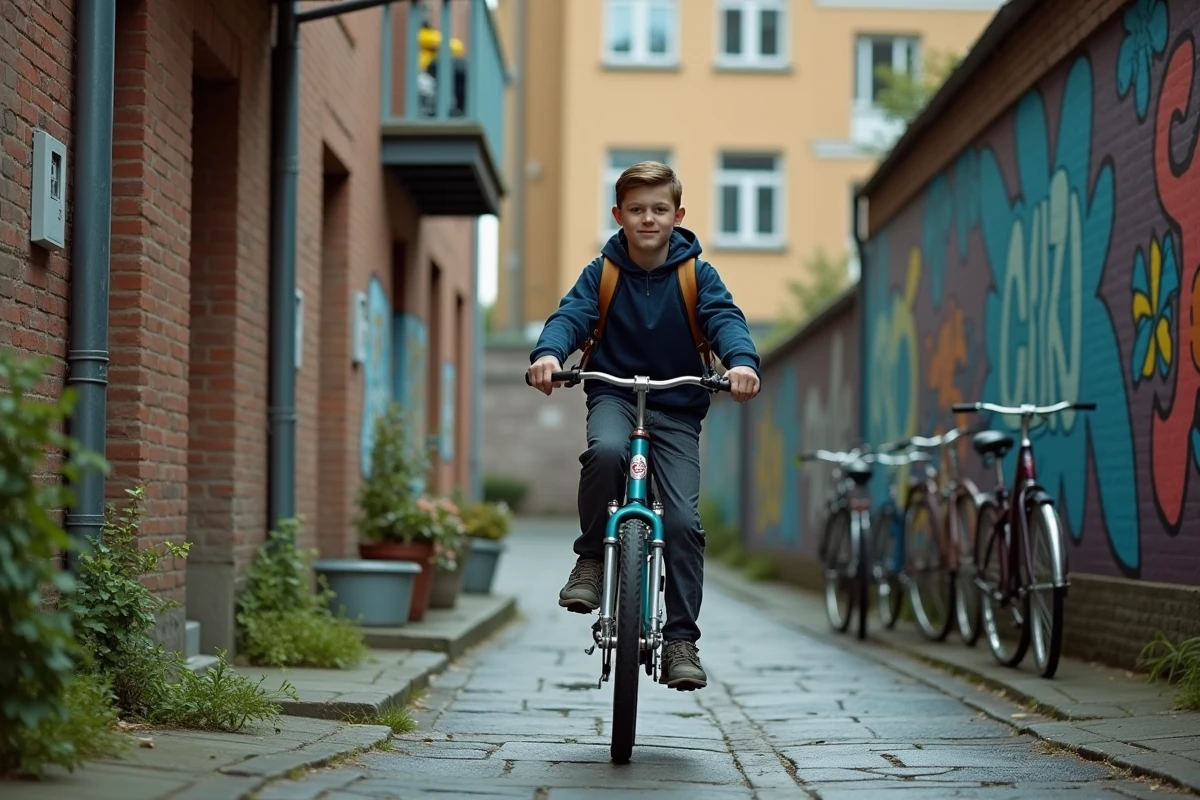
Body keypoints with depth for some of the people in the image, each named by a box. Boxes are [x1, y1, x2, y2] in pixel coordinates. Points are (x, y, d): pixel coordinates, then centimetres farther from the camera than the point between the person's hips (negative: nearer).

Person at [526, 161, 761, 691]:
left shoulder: (697, 273, -2)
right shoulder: (602, 272, -1)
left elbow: (724, 318, -17)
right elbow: (571, 314, -16)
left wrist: (742, 361, -39)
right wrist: (549, 353, -39)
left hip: (677, 407, 1)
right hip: (613, 393, 0)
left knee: (683, 521, -13)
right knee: (606, 450, -36)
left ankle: (680, 639, -2)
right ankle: (592, 557, -14)